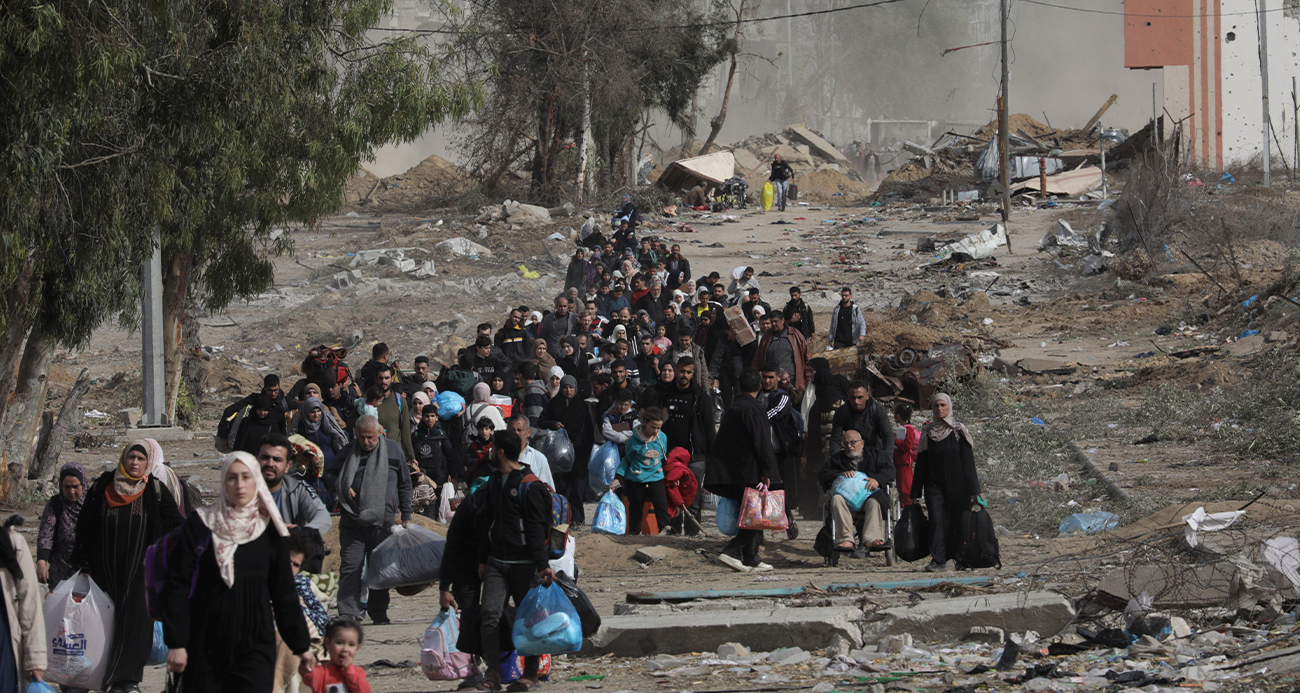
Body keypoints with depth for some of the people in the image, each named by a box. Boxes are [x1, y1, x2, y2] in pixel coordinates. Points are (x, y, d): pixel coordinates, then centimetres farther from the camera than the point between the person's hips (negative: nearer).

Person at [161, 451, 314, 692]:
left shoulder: (270, 530, 6)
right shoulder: (201, 524, 1)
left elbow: (284, 591, 13)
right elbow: (177, 586, -1)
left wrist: (301, 645, 14)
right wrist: (176, 643, -8)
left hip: (255, 647, 0)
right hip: (205, 649, 0)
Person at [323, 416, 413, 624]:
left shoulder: (393, 450, 6)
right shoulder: (348, 451, 7)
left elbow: (405, 484, 12)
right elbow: (330, 474, 17)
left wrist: (406, 515, 10)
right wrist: (342, 488, -4)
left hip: (382, 520, 0)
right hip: (352, 520, 0)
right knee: (350, 567, -7)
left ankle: (378, 613, 15)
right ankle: (348, 613, -9)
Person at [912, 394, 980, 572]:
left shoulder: (958, 431, 0)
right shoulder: (927, 432, 8)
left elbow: (968, 462, -2)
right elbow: (921, 462, 10)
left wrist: (972, 490, -7)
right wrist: (916, 491, 6)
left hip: (956, 485, -2)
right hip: (934, 484, 2)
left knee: (956, 521, 2)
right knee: (937, 520, -9)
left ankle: (961, 558, 16)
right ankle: (938, 560, -12)